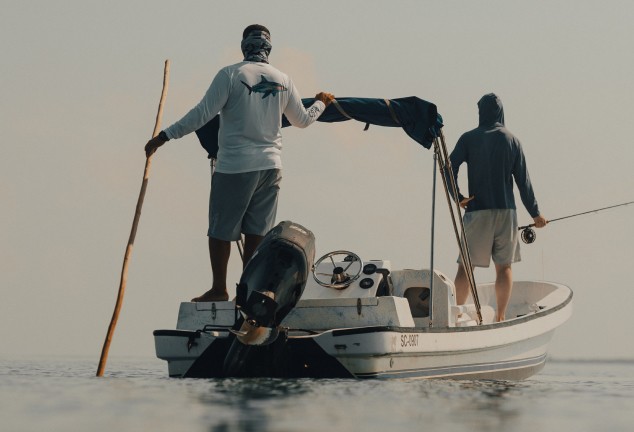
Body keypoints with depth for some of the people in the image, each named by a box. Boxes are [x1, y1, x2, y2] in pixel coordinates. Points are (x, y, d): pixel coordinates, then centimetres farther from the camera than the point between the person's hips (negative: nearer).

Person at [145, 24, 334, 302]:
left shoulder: (230, 75, -10)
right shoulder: (282, 80, 5)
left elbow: (202, 114, -14)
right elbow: (302, 120, 19)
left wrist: (164, 137, -9)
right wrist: (321, 103, 39)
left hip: (234, 167, -5)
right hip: (270, 165, 5)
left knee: (221, 229, 6)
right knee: (256, 232, 10)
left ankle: (219, 289, 10)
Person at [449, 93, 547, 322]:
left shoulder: (469, 138, 0)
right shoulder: (512, 140, 3)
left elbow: (450, 167, -11)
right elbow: (523, 180, 3)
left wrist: (458, 197, -3)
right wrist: (535, 213, 9)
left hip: (477, 211, -1)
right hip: (506, 211, 1)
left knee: (466, 266, 2)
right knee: (504, 266, 8)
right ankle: (500, 317, 7)